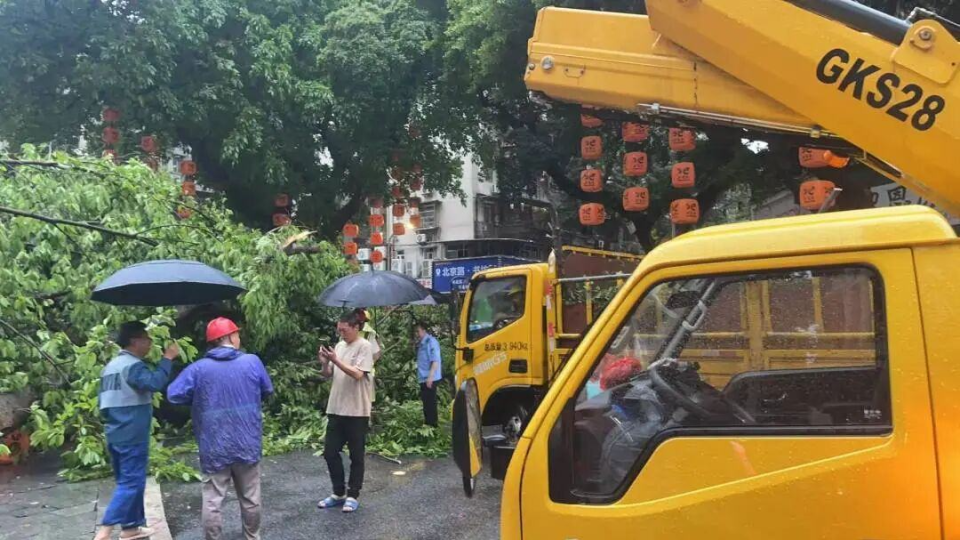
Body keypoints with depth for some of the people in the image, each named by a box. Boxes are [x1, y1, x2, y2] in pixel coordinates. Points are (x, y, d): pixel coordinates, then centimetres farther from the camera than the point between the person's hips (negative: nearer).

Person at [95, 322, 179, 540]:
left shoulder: (110, 366, 15)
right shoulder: (133, 365, -15)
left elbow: (104, 403, 19)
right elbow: (154, 383, -33)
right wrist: (167, 359, -24)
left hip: (115, 435, 10)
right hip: (132, 436, -10)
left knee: (127, 481, 16)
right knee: (131, 483, -6)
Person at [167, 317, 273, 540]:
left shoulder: (199, 368, -8)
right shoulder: (252, 361, -5)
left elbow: (174, 395, -7)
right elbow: (267, 391, 7)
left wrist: (200, 399, 11)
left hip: (215, 448, -1)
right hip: (247, 444, 2)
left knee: (212, 501, 6)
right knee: (250, 497, 16)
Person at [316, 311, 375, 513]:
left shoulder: (364, 347, -9)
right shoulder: (339, 345, 11)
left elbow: (358, 374, -20)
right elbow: (328, 375, 12)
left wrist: (336, 360, -23)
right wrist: (324, 363, -8)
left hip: (357, 411, -7)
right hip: (336, 408, 7)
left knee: (356, 456, 5)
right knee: (330, 452, 10)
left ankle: (353, 496, 16)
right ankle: (338, 493, 24)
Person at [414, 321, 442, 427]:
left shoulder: (431, 341, -13)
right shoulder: (420, 343, 12)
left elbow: (435, 361, -18)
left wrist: (430, 377, -23)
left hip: (430, 379, -9)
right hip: (423, 378, 9)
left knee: (430, 403, -5)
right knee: (426, 402, 15)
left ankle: (432, 425, 1)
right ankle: (427, 424, 24)